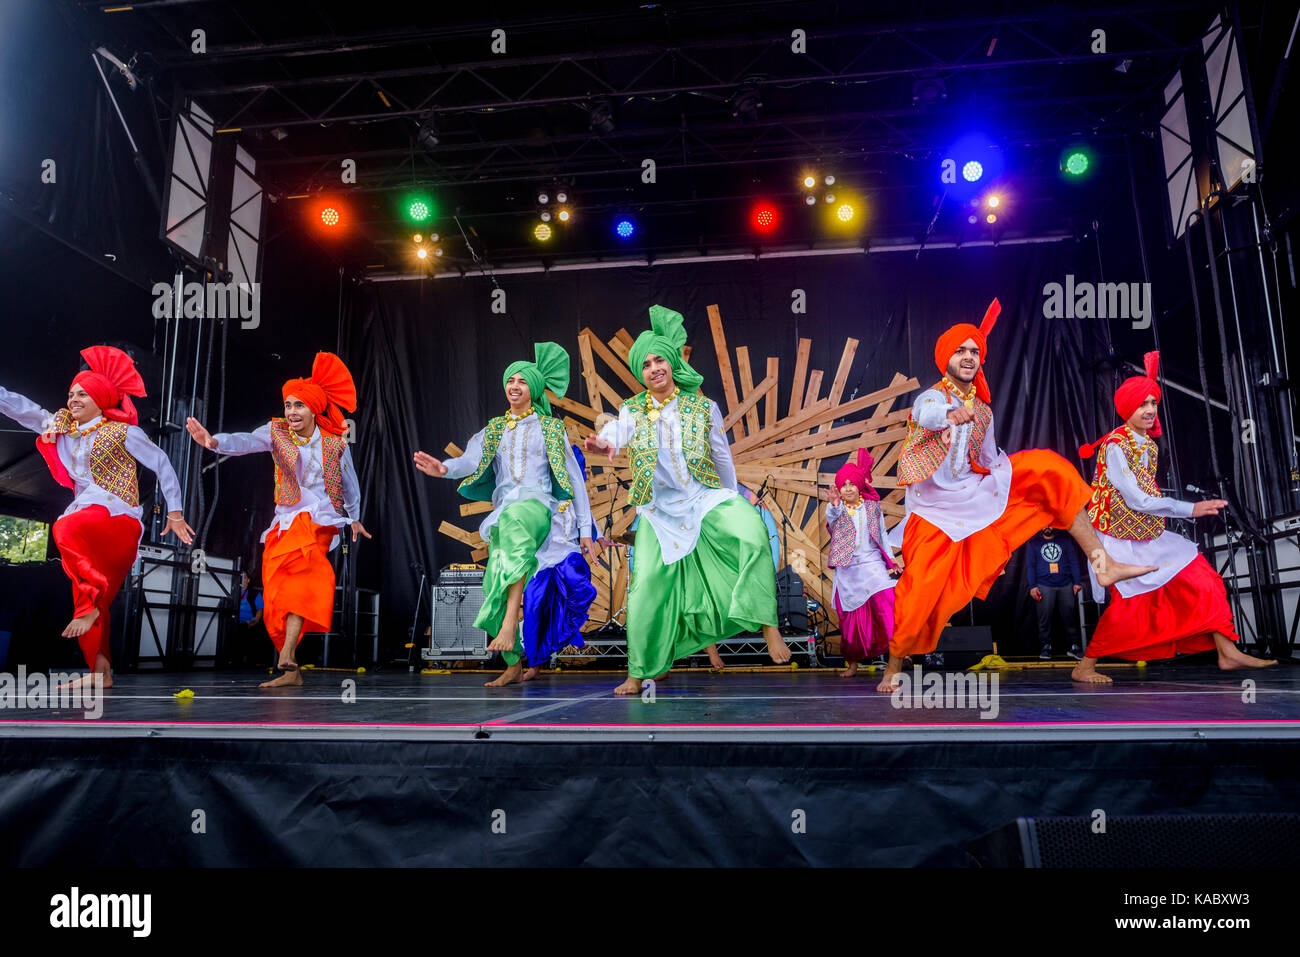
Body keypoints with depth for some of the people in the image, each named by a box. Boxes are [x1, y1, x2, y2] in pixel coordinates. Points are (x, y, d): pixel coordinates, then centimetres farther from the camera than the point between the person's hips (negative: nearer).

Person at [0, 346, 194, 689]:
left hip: (118, 516, -6)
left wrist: (174, 512, 0)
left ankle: (91, 603, -22)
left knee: (65, 530, -36)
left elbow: (162, 465, 2)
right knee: (89, 600, 5)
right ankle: (100, 672, 12)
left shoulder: (123, 432, 0)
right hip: (87, 514, 6)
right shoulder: (60, 427, 16)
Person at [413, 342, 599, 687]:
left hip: (539, 507, -5)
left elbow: (574, 478, 7)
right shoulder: (494, 429, 18)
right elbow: (473, 459, -1)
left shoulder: (551, 427, 9)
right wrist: (446, 468, -25)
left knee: (515, 519, -40)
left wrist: (585, 531, 3)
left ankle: (511, 624, -47)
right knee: (496, 590, -5)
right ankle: (515, 664, 15)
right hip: (504, 513, 5)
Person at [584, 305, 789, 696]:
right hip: (659, 510, 1)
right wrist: (603, 442, -47)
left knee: (752, 532, -30)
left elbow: (721, 455, 8)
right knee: (647, 587, -3)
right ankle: (640, 672, 14)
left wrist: (731, 498, 14)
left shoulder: (702, 405, 0)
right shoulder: (633, 409, 0)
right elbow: (618, 430, -23)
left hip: (705, 498, -1)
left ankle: (766, 622, -21)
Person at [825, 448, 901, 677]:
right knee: (851, 616, 4)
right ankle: (852, 663, 15)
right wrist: (834, 504, -45)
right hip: (847, 570, 0)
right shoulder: (838, 509, 1)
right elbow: (831, 517, -23)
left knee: (886, 601, -19)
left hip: (873, 564, 1)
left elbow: (882, 534, 15)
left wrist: (891, 559, 11)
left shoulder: (872, 506, 7)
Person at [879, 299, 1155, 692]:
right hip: (934, 508, -6)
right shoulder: (930, 398, -9)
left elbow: (991, 461, 19)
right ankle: (894, 665, 9)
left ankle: (1103, 563, -11)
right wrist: (952, 414, -60)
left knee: (1048, 469, -7)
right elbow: (930, 415, -36)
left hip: (978, 494, 6)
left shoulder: (982, 409, 13)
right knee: (922, 589, -14)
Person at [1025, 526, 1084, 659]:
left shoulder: (1064, 541, 15)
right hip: (1044, 586, -1)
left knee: (1069, 616, -1)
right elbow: (1030, 565, 6)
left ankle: (1074, 646, 7)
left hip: (1065, 585, 1)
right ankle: (1045, 647, 3)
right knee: (1044, 618, -3)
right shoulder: (1034, 543, 12)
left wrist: (1077, 582, 1)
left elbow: (1073, 562, 11)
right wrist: (1032, 586, -3)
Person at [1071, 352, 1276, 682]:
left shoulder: (1148, 443, 8)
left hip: (1148, 533, 8)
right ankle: (1084, 667, -4)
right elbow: (1137, 500, -24)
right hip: (1118, 536, -8)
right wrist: (1190, 509, -24)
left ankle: (1227, 651, 5)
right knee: (1129, 602, -14)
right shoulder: (1115, 446, -18)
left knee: (1199, 576, 2)